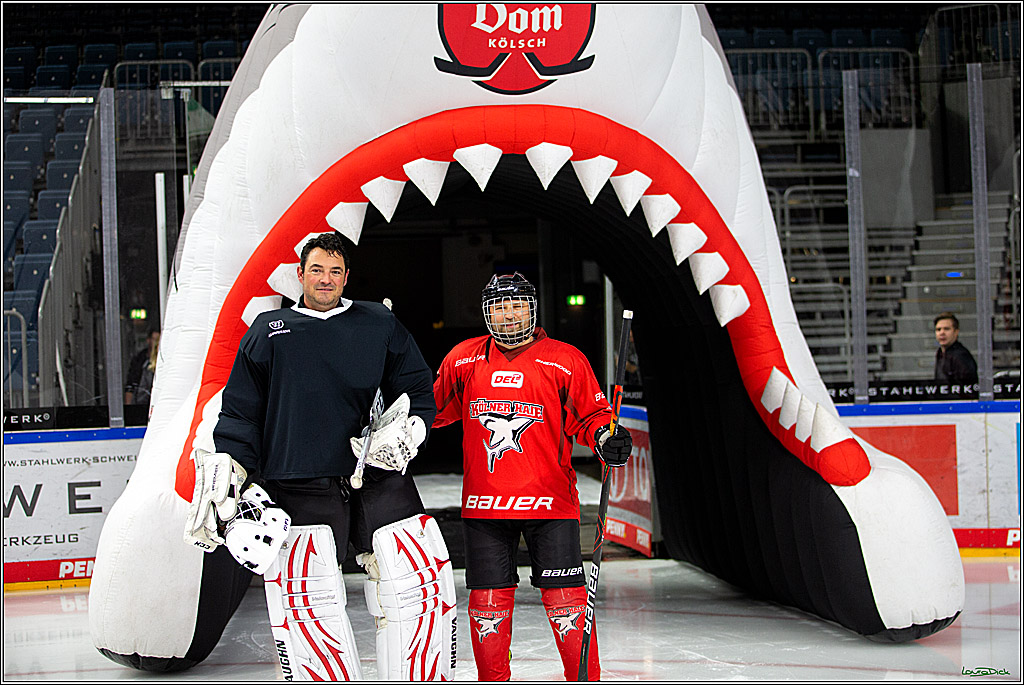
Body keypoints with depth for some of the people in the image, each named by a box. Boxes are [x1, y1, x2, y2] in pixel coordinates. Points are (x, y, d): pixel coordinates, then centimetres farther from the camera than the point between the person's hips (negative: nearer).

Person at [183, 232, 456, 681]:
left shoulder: (380, 325, 13)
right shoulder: (267, 332, 12)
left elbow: (418, 391, 17)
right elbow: (239, 411, 12)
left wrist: (408, 429, -3)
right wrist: (228, 470, 1)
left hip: (377, 479, 1)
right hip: (296, 487, -1)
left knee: (422, 582, -6)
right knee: (308, 605, -11)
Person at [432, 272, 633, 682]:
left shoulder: (565, 361, 0)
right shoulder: (464, 360, 9)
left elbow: (590, 415, 4)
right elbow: (432, 407, 20)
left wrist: (606, 437, -16)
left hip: (549, 501, -2)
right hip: (484, 503, 3)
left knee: (564, 596, -5)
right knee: (488, 600, 5)